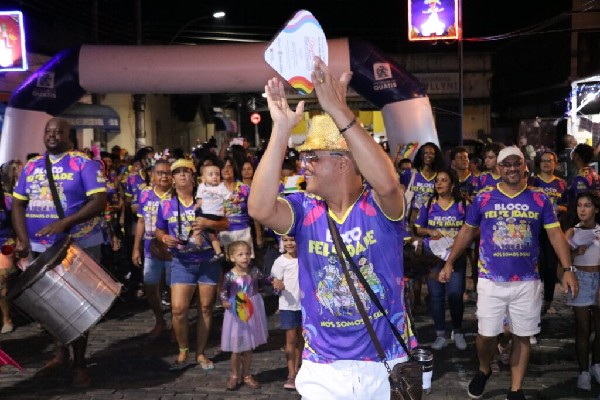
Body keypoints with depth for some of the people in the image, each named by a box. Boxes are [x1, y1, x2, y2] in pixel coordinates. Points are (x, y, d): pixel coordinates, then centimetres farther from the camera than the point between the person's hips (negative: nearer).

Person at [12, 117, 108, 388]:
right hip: (40, 247, 5)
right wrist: (23, 239, -6)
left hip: (79, 246, -5)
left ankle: (79, 365, 12)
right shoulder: (31, 167, 9)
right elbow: (18, 204, 9)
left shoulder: (84, 164, -8)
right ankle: (61, 353, 33)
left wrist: (64, 223, -27)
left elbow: (99, 202, -16)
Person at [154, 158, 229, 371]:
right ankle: (183, 352, 12)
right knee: (178, 309, -10)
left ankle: (200, 353, 19)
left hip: (208, 261, 0)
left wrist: (209, 223, -20)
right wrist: (165, 238, -9)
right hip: (182, 262, 0)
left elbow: (226, 224, 0)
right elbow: (159, 230, 14)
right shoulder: (166, 204, 3)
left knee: (206, 307, 5)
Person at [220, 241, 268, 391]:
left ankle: (246, 375, 31)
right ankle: (235, 376, 29)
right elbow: (223, 292, -10)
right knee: (237, 349, 8)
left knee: (249, 348, 13)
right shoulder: (230, 276, -15)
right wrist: (225, 301, -29)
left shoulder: (254, 271, -7)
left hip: (252, 313, 3)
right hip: (236, 314, -3)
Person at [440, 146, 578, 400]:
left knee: (522, 336, 9)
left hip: (528, 281, 1)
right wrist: (449, 262, 3)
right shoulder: (483, 198, 0)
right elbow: (467, 232, 7)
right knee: (486, 334, 1)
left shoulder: (540, 199, 2)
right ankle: (484, 371, 32)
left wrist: (567, 269, -9)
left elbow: (556, 234, 1)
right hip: (491, 281, -1)